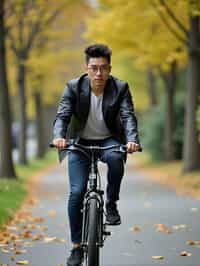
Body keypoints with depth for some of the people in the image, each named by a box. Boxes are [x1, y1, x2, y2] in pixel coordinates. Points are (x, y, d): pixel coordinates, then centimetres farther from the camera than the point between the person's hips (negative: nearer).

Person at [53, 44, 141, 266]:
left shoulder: (120, 88, -11)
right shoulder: (73, 87, -11)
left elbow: (128, 116, -21)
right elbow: (62, 115, -18)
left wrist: (132, 140, -41)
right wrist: (59, 137, -39)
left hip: (109, 141, 0)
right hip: (80, 143, 0)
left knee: (115, 158, -36)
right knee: (77, 192, -14)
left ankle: (111, 203, -11)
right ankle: (77, 246, 0)